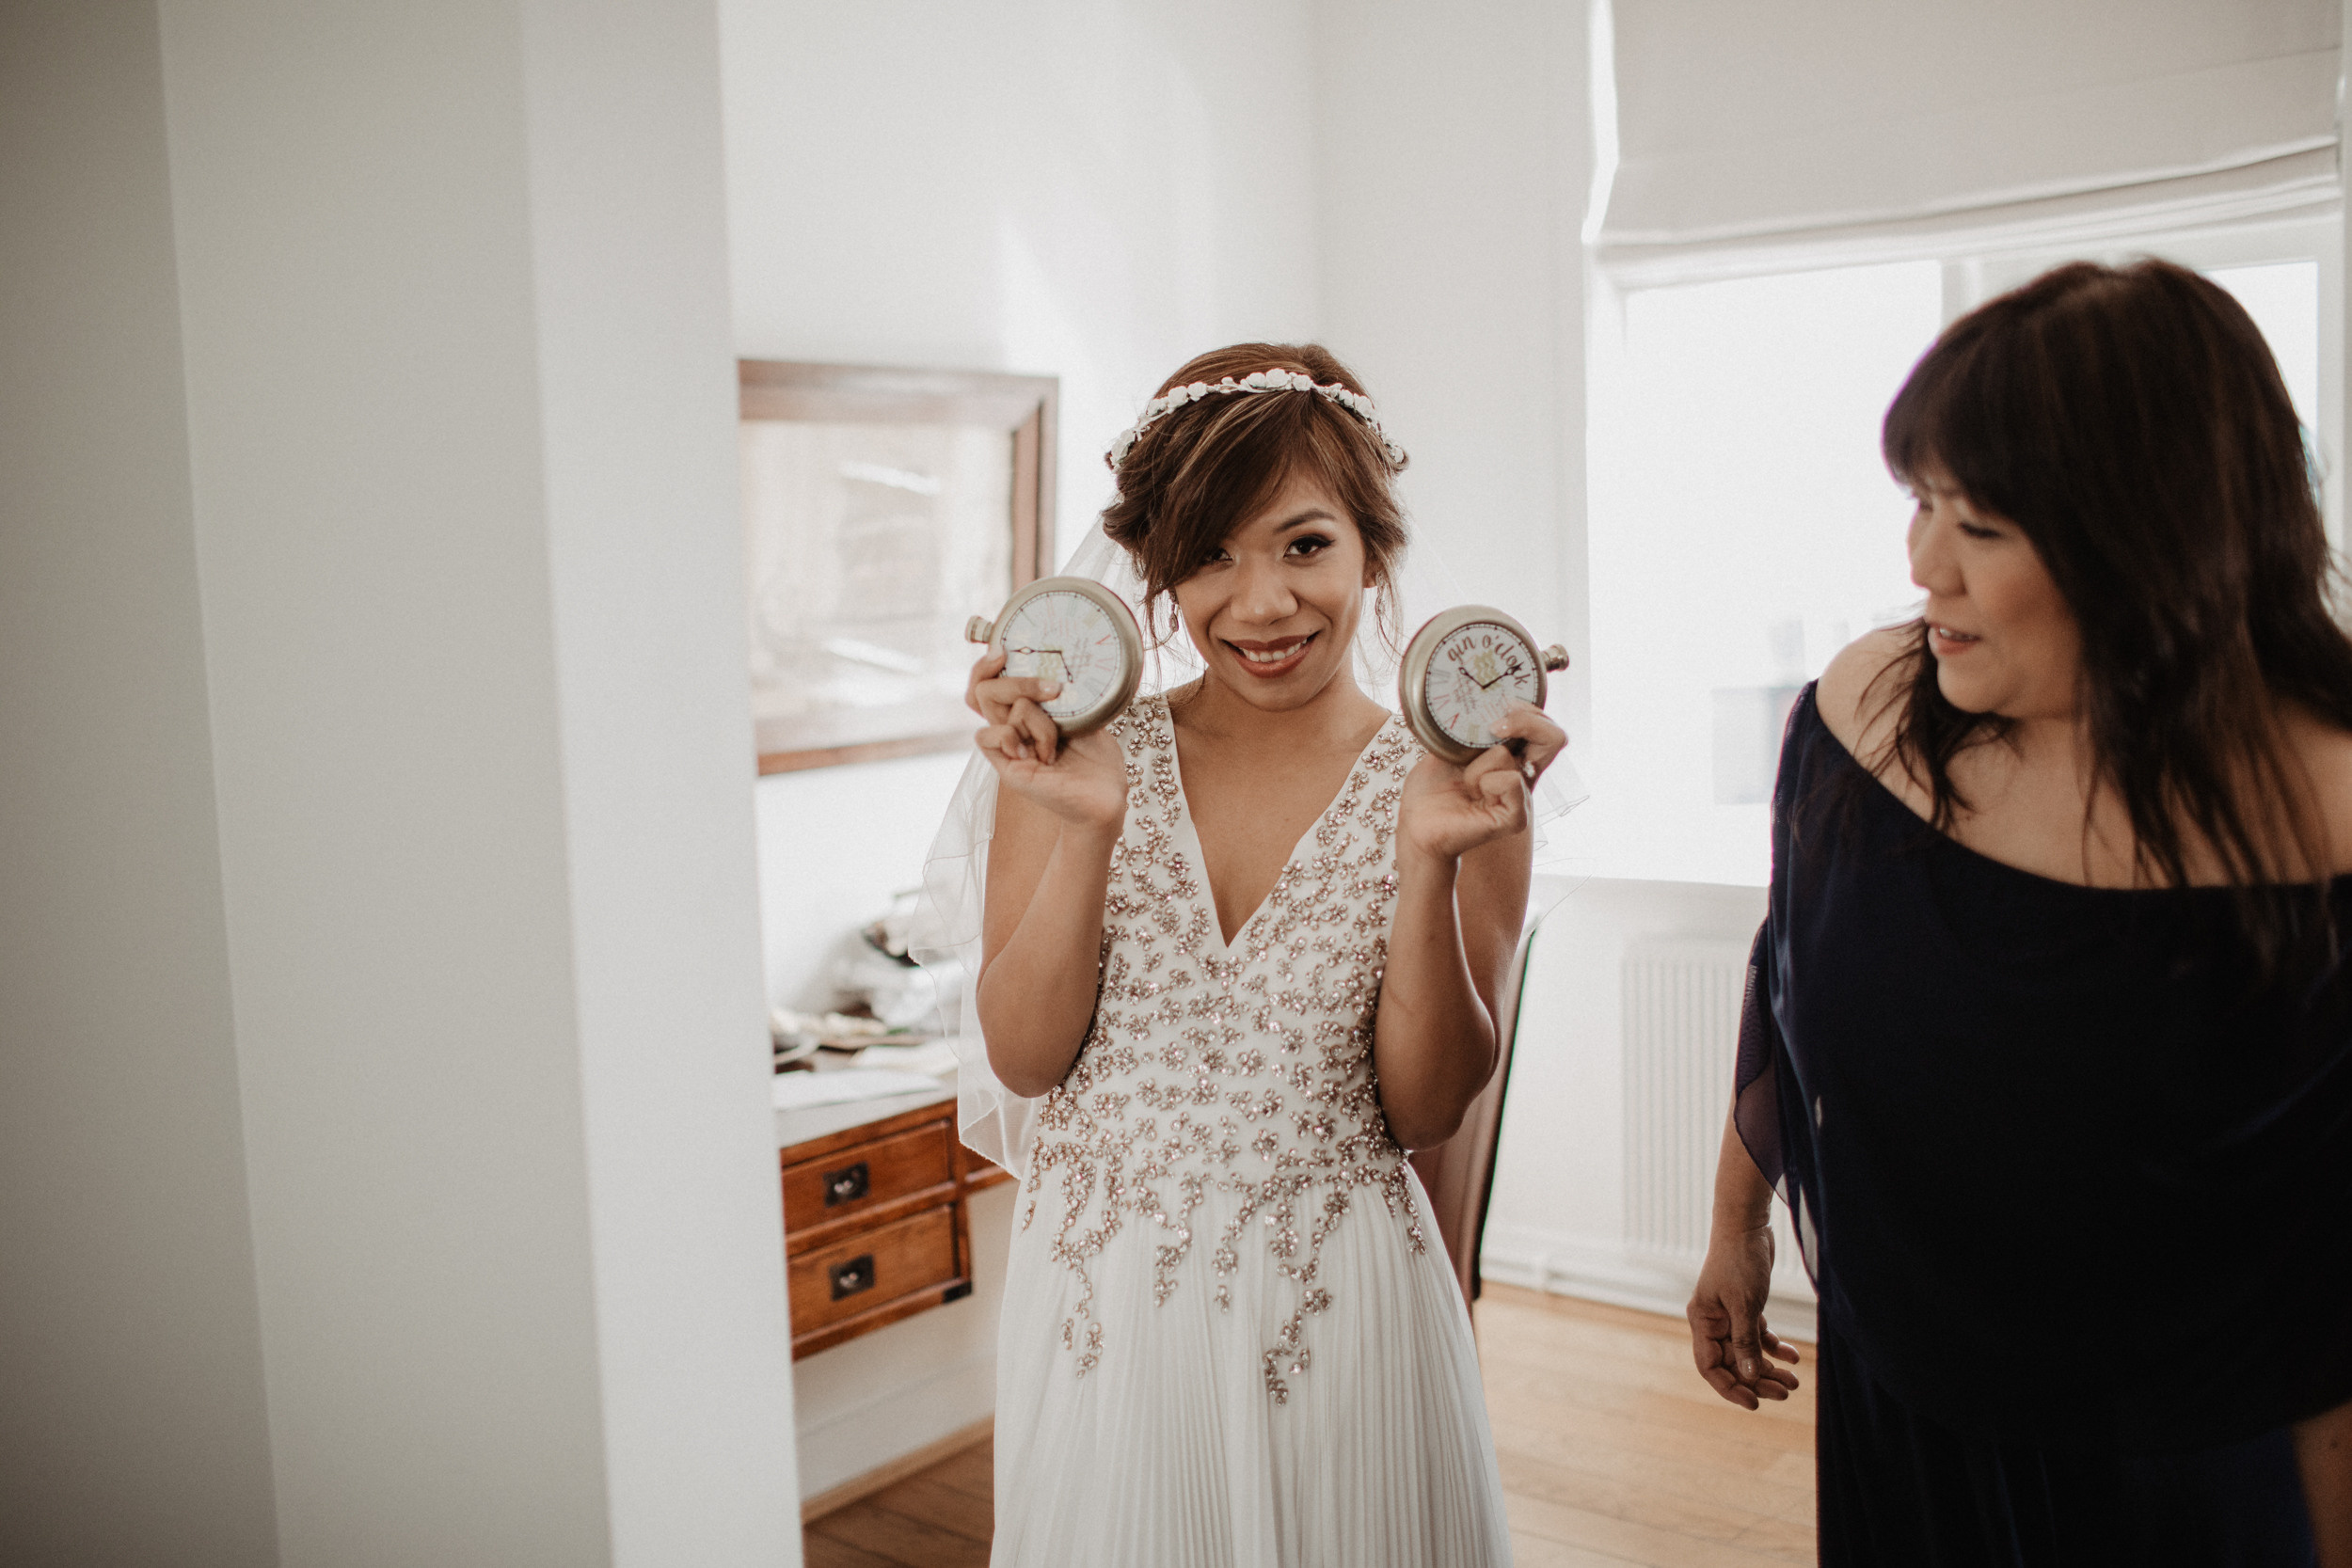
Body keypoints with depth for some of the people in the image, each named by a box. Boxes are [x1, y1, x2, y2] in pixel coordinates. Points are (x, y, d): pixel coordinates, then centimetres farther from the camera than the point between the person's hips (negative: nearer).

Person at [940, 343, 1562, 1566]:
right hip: (1100, 1310, 1)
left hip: (1338, 1313, -1)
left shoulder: (1461, 789, -5)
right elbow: (1023, 1056, -6)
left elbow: (1424, 1109, -8)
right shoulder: (1075, 759, -4)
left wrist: (1428, 860, -20)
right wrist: (1086, 829, -19)